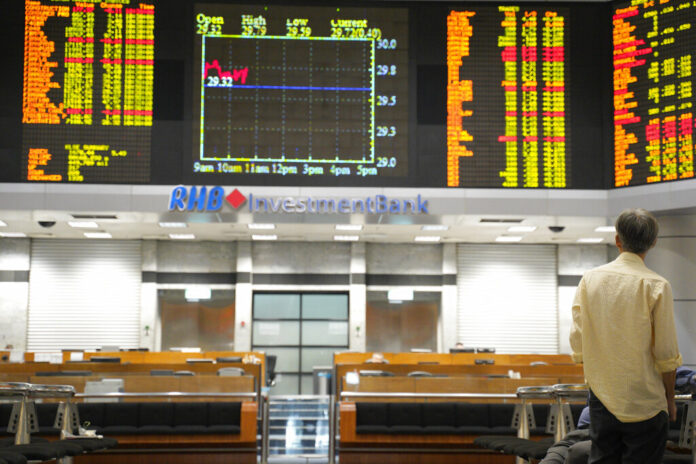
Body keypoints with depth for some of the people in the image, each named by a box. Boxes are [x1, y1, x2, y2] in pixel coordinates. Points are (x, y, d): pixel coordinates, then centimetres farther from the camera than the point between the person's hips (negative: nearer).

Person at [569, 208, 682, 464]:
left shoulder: (589, 279, -2)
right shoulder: (657, 286, -13)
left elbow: (578, 342, 1)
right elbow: (666, 355, -10)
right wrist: (670, 399, 4)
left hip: (601, 399, 4)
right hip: (645, 402, -3)